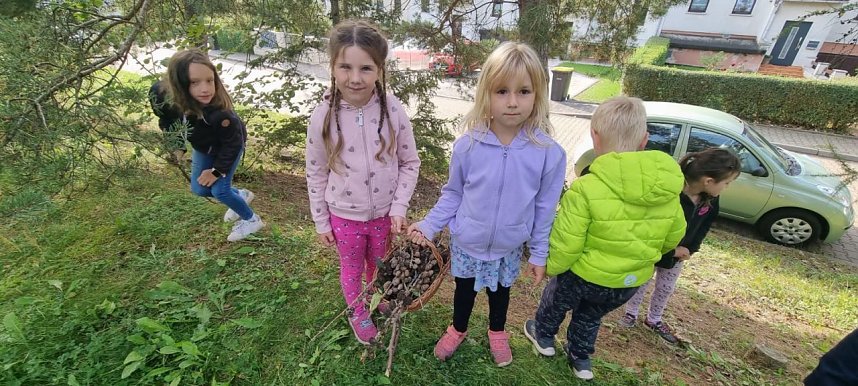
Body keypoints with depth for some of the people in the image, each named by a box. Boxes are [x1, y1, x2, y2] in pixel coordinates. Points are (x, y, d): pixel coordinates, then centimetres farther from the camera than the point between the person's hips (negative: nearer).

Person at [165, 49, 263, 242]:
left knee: (219, 190, -10)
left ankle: (251, 220, 13)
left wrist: (217, 170, -18)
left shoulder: (220, 113, -41)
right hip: (204, 148, 6)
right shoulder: (175, 104, -26)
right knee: (199, 189, 12)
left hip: (229, 147, -6)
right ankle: (241, 195, 36)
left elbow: (233, 143, -25)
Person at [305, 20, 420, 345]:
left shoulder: (394, 111, -17)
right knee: (351, 269, 22)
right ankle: (358, 313, 51)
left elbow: (410, 163, -6)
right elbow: (316, 174, -6)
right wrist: (321, 222, 0)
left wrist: (399, 207, -12)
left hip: (383, 212, 1)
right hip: (343, 215, 0)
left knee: (378, 264, 26)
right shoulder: (323, 116, -17)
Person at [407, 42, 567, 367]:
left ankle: (497, 331, 59)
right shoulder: (468, 145, -20)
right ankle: (458, 329, 56)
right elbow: (453, 193, -5)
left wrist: (539, 254, 0)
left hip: (509, 248, 0)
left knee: (500, 291, 27)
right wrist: (429, 225, -12)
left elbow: (545, 209, -7)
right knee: (464, 290, 25)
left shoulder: (549, 153, -19)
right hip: (466, 244, 0)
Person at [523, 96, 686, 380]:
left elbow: (565, 244, -24)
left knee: (554, 301, 28)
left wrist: (550, 267, -4)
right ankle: (580, 358, 48)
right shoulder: (669, 188, -10)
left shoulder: (585, 189, -29)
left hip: (583, 275, -4)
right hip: (632, 282, 5)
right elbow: (673, 238, 5)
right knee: (590, 316, 31)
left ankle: (543, 337, 51)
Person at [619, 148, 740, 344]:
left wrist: (691, 248, -10)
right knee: (641, 284, 16)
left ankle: (654, 320, 45)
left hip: (677, 255, 7)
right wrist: (672, 251, -22)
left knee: (666, 289, 22)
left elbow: (706, 223, 1)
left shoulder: (710, 198, -17)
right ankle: (630, 313, 40)